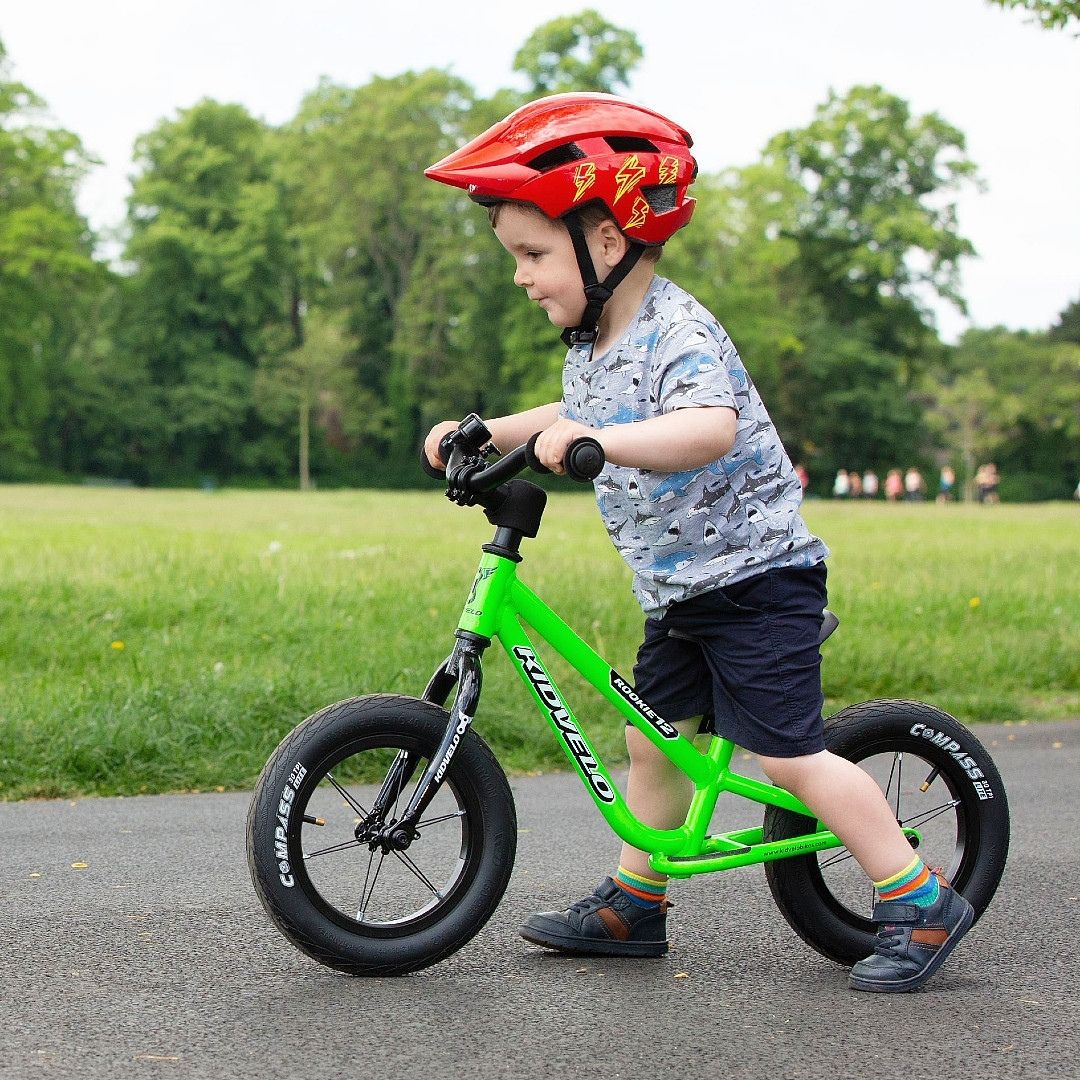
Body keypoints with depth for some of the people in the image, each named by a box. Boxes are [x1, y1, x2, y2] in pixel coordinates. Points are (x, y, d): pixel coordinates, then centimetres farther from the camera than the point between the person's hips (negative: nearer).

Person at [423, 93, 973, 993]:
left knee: (790, 756, -10)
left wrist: (599, 441, -54)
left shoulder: (676, 330, -22)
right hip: (678, 586, 9)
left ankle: (924, 904, 0)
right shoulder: (595, 343, 9)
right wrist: (482, 431, 20)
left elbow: (711, 427, -41)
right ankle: (634, 904, 26)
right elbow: (578, 414, 30)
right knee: (653, 740, 13)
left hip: (755, 573, -9)